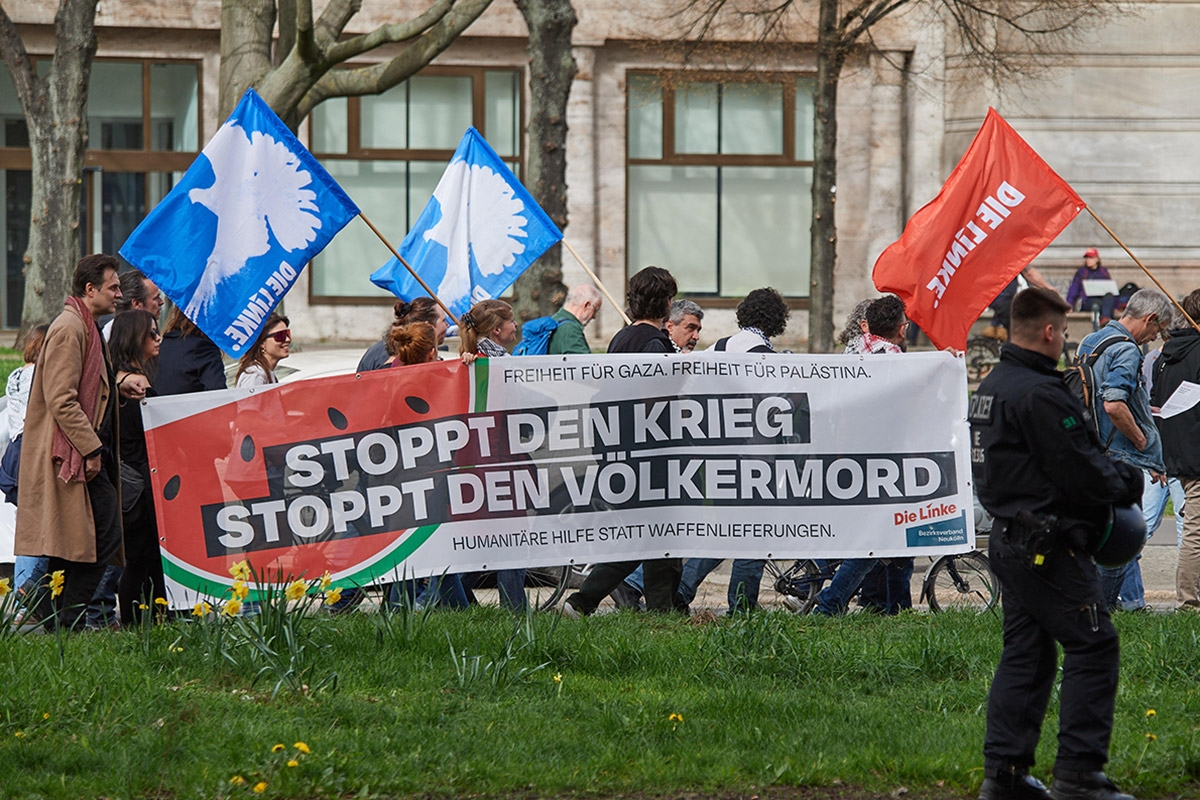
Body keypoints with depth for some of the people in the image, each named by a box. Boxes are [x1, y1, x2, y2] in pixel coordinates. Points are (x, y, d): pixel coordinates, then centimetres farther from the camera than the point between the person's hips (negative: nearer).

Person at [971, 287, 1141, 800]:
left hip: (1008, 541, 10)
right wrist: (1128, 483, 0)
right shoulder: (1039, 394, -19)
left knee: (1025, 653, 13)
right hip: (1050, 546, -10)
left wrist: (1111, 473, 17)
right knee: (1093, 647, -4)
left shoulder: (991, 388, 14)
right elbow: (1082, 476, -19)